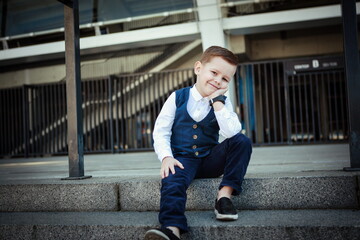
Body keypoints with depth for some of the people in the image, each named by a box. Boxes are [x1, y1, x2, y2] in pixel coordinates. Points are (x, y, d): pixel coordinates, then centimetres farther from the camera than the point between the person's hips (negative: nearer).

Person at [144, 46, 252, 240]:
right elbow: (160, 131, -3)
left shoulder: (223, 103, 2)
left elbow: (232, 133, -17)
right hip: (183, 160, -2)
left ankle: (225, 195, -20)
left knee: (242, 141, -19)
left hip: (211, 160, 2)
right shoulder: (178, 98, -1)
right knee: (172, 180, -34)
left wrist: (217, 101, -18)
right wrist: (166, 157, -20)